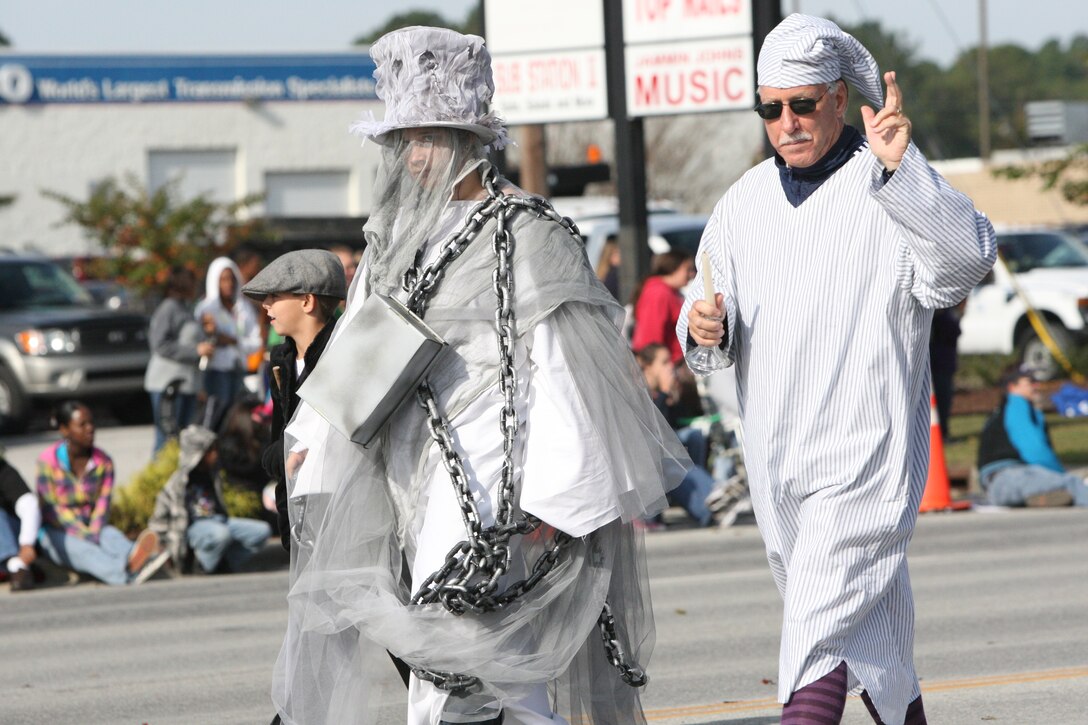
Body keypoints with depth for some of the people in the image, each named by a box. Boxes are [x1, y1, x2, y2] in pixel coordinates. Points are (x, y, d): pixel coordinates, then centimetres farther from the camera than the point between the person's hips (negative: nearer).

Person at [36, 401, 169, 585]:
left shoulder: (103, 462, 4)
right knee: (81, 549, -36)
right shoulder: (48, 461, -9)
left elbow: (102, 505, -3)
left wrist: (93, 534, -23)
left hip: (93, 526, 4)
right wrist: (85, 535, -24)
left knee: (111, 535, -30)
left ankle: (132, 556, -68)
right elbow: (51, 510, -14)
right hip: (57, 532, -4)